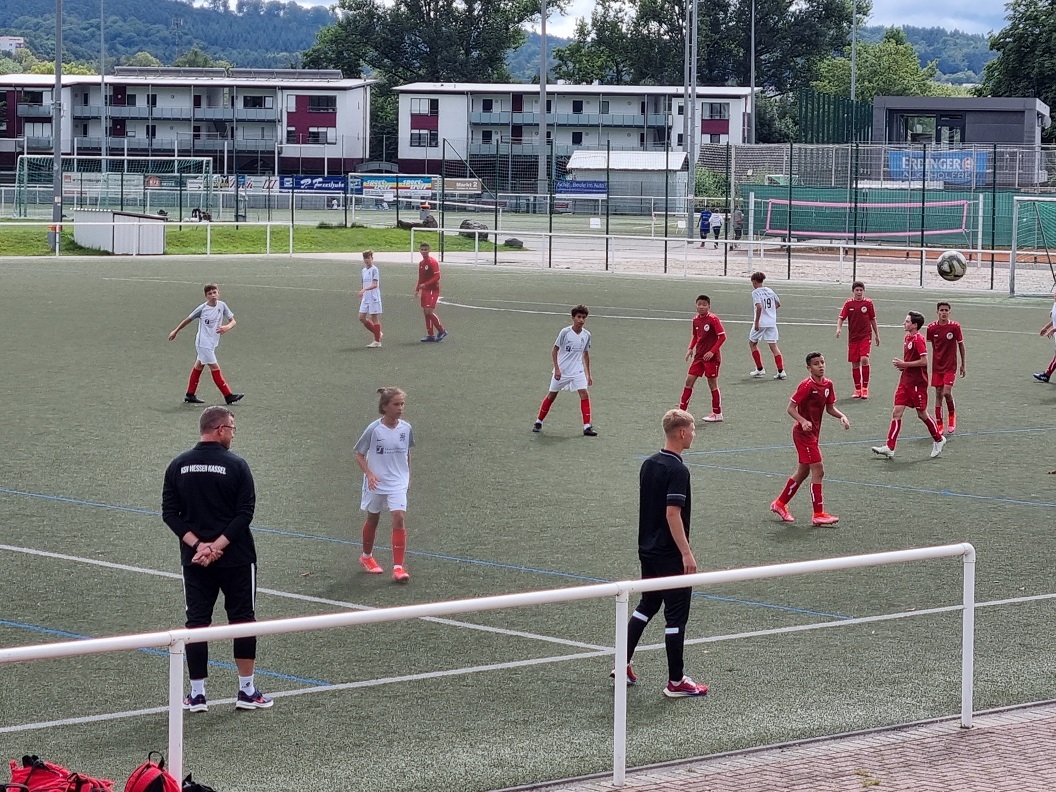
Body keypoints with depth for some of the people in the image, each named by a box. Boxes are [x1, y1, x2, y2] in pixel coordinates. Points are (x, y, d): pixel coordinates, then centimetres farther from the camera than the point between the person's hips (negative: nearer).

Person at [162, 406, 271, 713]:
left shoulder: (178, 466, 2)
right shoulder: (236, 465, -9)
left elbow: (169, 513, -1)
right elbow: (245, 513, -15)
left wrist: (198, 545, -7)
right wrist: (217, 546, -14)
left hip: (194, 560, 3)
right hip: (236, 559, -3)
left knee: (196, 622, 7)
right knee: (242, 620, 8)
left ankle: (197, 694, 8)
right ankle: (247, 690, 11)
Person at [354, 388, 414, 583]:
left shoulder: (406, 428, -4)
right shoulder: (374, 430, -14)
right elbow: (359, 455, -7)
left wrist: (407, 474, 16)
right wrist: (369, 473, -21)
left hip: (398, 483, 2)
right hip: (376, 483, -2)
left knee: (399, 518, -14)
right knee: (373, 519, 15)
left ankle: (398, 567, -14)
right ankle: (366, 557, 40)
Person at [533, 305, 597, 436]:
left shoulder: (586, 335, 0)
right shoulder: (565, 332, -12)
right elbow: (554, 350, -7)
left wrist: (588, 374, 13)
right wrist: (557, 369, -14)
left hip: (578, 370, 3)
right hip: (561, 370, -3)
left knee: (584, 394, -13)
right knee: (552, 395, 7)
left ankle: (587, 426, -11)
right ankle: (539, 422, 24)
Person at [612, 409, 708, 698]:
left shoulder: (649, 465, 7)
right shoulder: (677, 470, -19)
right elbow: (672, 514, -23)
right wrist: (687, 553, -21)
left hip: (648, 550, 9)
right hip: (671, 555, -9)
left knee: (647, 604, 21)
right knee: (676, 616, -1)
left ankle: (623, 664, 21)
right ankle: (676, 681, 5)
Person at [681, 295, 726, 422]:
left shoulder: (713, 319, -14)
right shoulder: (696, 320, 7)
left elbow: (722, 336, -15)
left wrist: (712, 351, -20)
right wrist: (691, 348, 8)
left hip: (711, 358, -7)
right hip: (699, 356, 7)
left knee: (713, 385, 0)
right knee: (689, 381, 4)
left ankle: (717, 414, 10)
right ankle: (681, 411, 9)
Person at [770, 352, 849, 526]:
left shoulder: (828, 385, 4)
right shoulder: (807, 386, -18)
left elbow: (830, 408, 13)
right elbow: (791, 408, -17)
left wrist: (841, 416, -6)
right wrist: (803, 421, -33)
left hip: (813, 433, 9)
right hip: (803, 433, -9)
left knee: (803, 472, 17)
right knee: (818, 471, -11)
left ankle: (780, 504, 33)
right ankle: (818, 514, -8)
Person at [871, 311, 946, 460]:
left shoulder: (918, 339, -16)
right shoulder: (908, 337, 11)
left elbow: (924, 361, -21)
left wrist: (904, 364, -17)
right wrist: (901, 364, 5)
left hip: (917, 383, -8)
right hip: (905, 380, 8)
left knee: (922, 413, 6)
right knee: (897, 412, 0)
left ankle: (939, 440, 27)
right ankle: (890, 448, -3)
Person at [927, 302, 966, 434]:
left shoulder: (955, 327, -6)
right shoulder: (932, 328, -2)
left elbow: (961, 345, 4)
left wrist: (963, 365, 7)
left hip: (950, 366, -2)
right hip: (937, 366, 2)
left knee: (947, 392, -15)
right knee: (938, 394, 3)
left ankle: (952, 415, 12)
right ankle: (939, 425, 9)